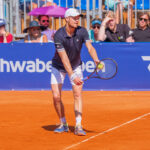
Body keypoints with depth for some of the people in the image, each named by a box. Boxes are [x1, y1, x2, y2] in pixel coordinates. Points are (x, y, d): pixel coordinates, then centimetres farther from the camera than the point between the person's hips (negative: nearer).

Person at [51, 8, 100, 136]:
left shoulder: (82, 32, -17)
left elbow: (90, 48, -29)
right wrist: (72, 76, -42)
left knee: (78, 94, -13)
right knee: (56, 97, -7)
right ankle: (63, 124, 13)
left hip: (76, 66, 2)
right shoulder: (59, 35, -27)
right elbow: (64, 58, -33)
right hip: (59, 67, -2)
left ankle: (78, 126, -13)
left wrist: (96, 60, -51)